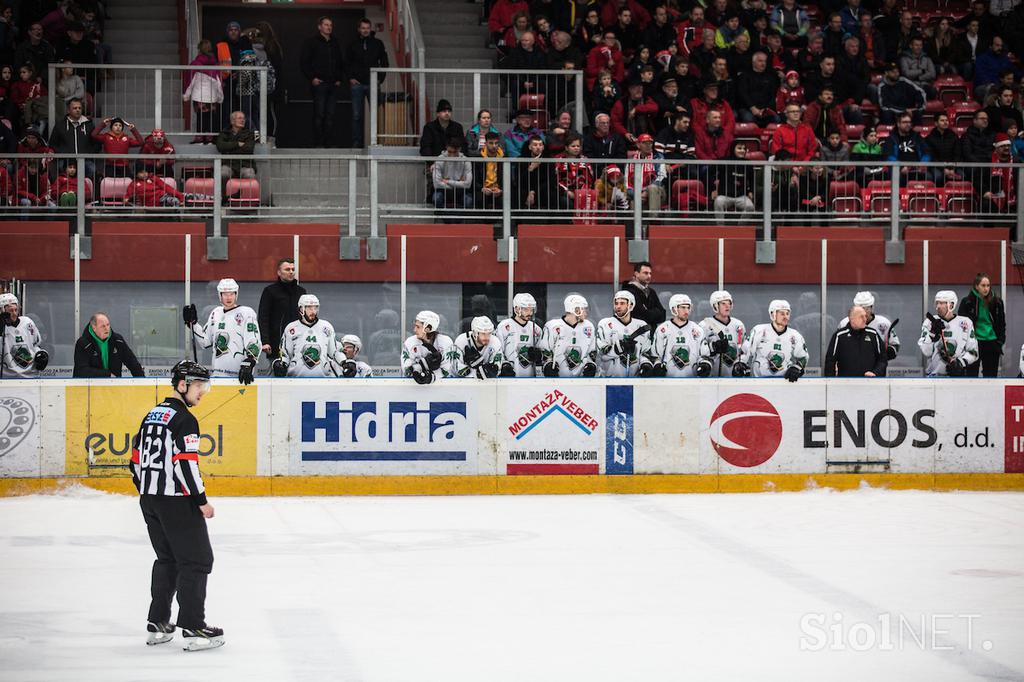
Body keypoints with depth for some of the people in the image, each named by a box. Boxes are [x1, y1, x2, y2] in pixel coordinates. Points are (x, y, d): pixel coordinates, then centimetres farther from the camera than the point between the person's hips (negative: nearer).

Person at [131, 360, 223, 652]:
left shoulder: (153, 414, 13)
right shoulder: (184, 419, -14)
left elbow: (137, 459, 17)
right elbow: (185, 463, -21)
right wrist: (201, 500, -15)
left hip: (150, 499, 9)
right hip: (176, 500, -9)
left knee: (167, 559, 19)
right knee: (196, 560, -3)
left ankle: (157, 623, 20)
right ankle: (193, 628, -8)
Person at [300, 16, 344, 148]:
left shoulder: (335, 44, 18)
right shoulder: (311, 42, 1)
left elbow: (341, 63, 25)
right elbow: (303, 62, -2)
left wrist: (339, 78, 12)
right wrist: (311, 78, -10)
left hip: (333, 84, 5)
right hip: (319, 83, -5)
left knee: (330, 115, 4)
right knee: (319, 114, -7)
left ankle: (329, 142, 6)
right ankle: (318, 143, -5)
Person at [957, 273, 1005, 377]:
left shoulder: (997, 302, 3)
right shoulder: (967, 302, -6)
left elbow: (1001, 324, 11)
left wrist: (1000, 342, 2)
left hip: (991, 343, 3)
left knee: (991, 375, 7)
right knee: (971, 374, -2)